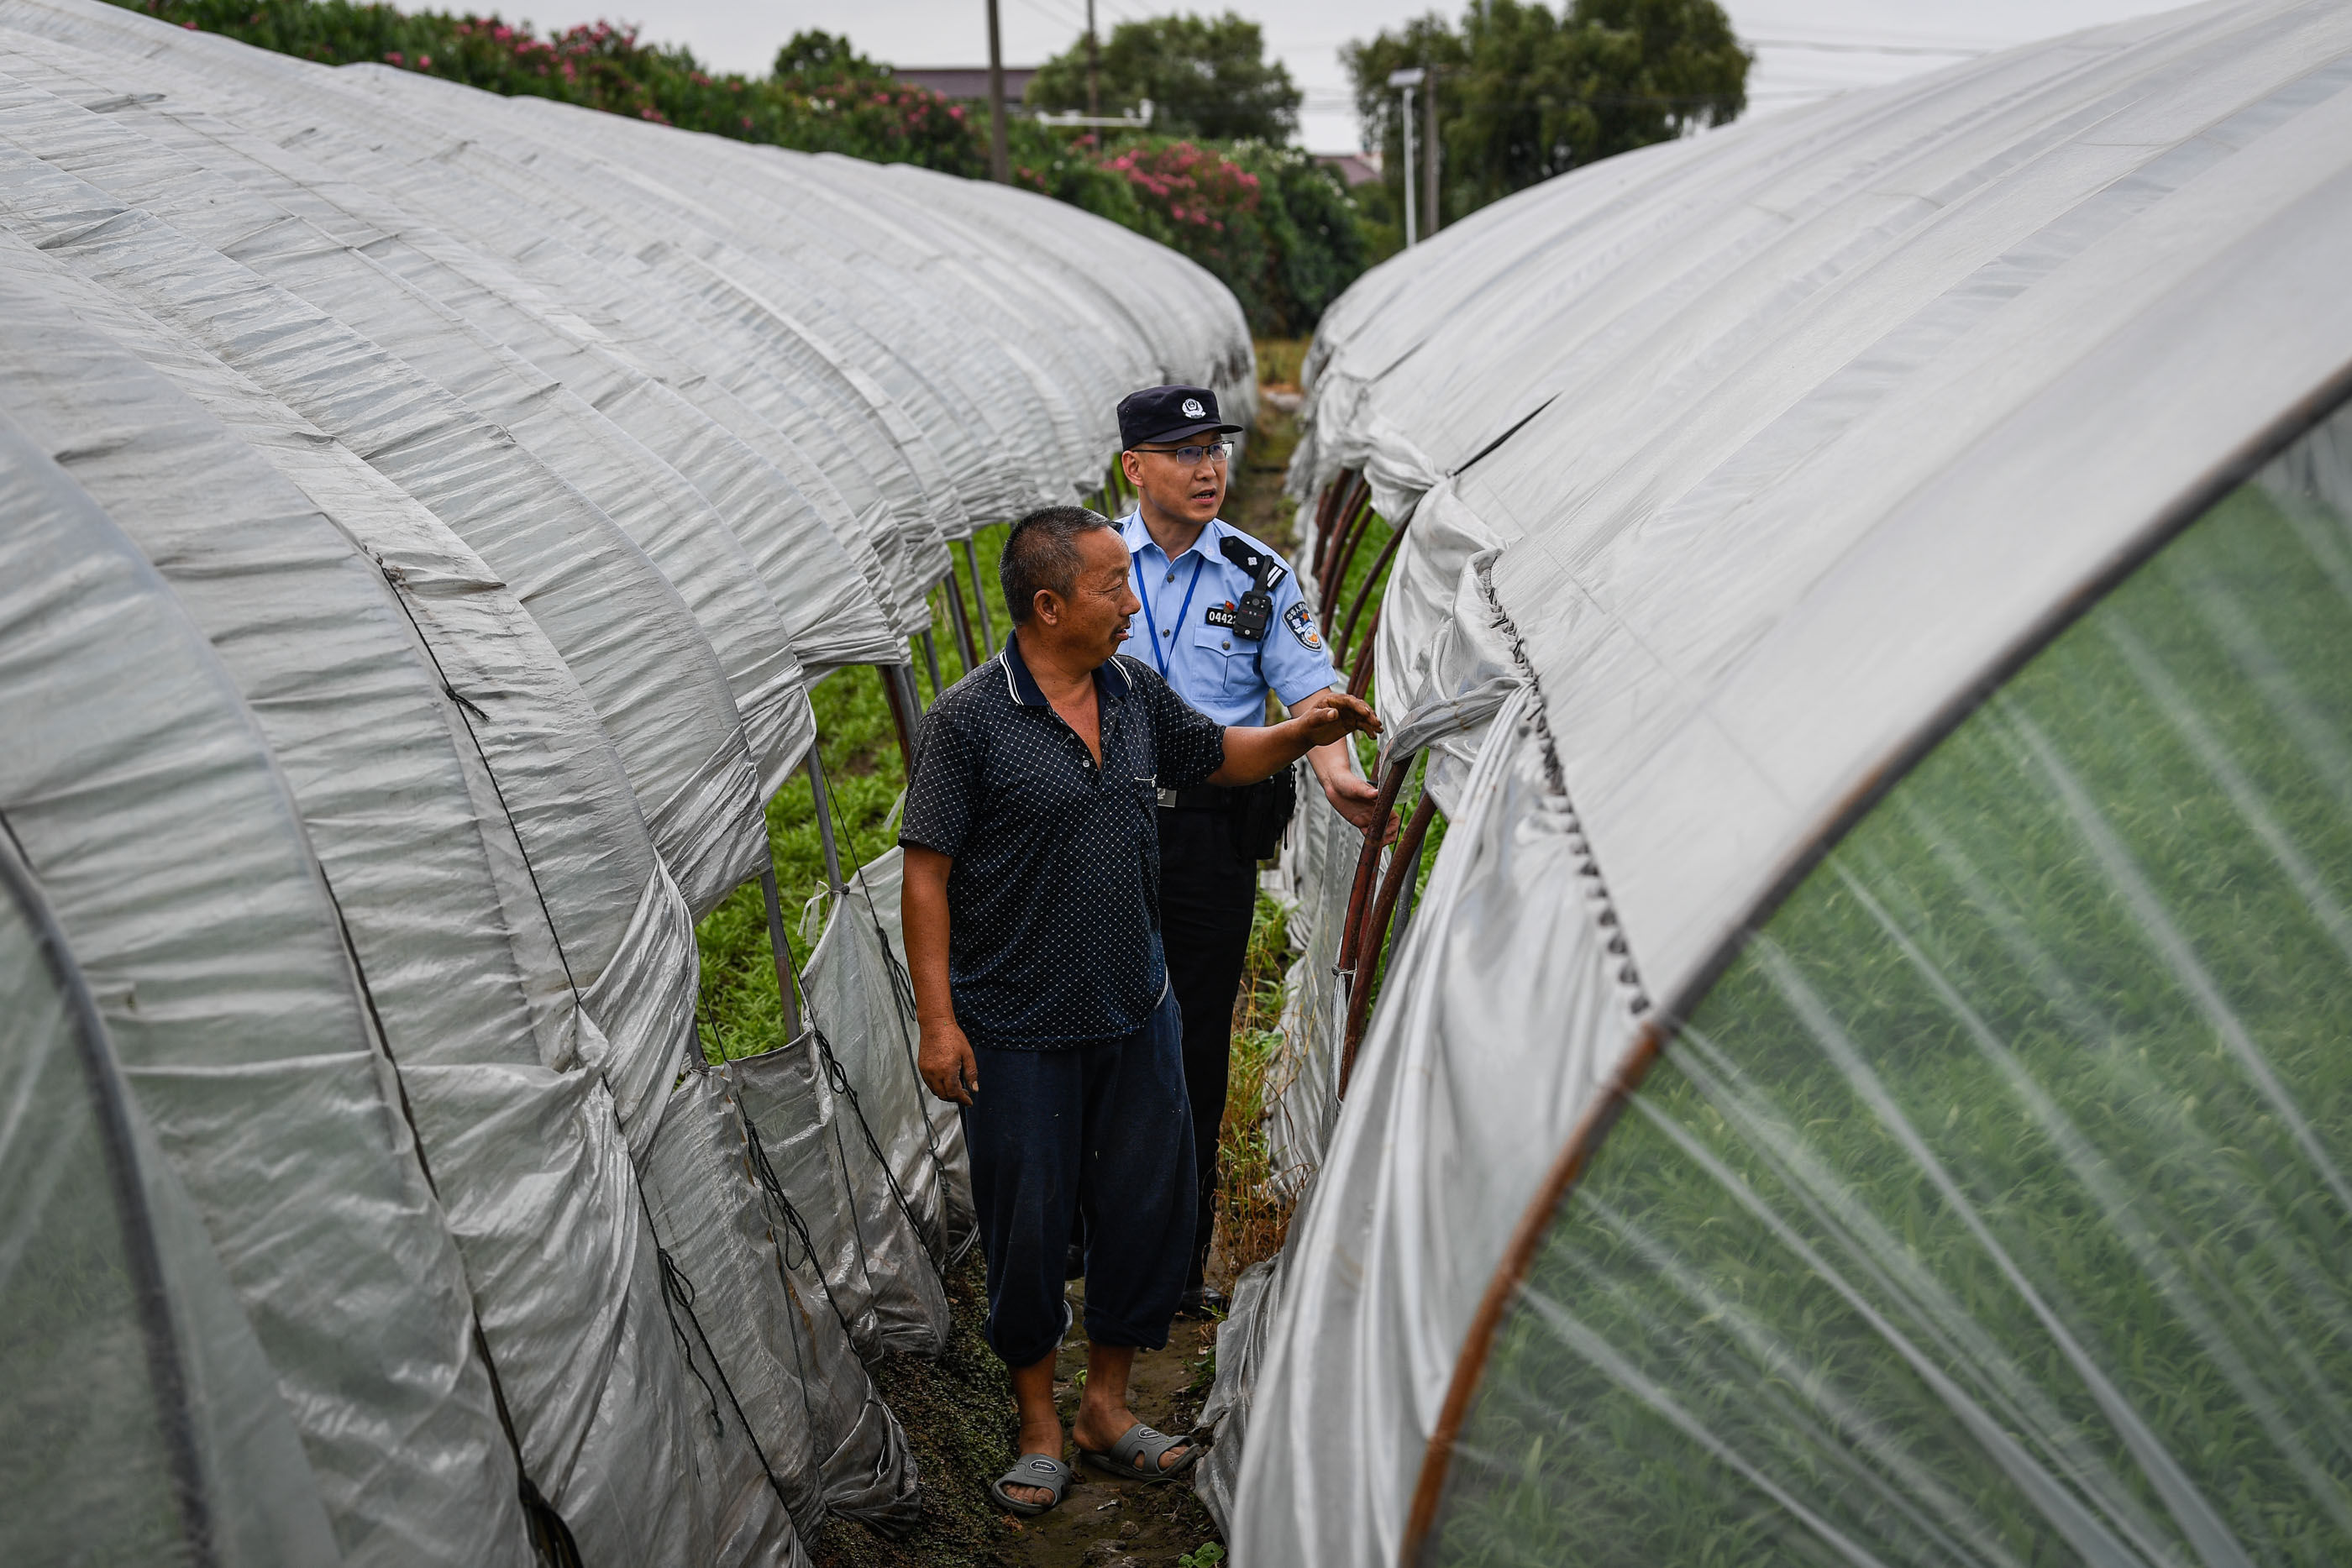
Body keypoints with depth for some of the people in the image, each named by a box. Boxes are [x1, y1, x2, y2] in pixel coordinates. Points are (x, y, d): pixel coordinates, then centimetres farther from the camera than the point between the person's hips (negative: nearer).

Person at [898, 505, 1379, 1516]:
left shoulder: (1137, 693, 4)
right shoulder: (968, 720, -13)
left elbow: (1214, 756, 22)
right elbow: (925, 874, -12)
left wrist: (1299, 734, 3)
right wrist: (938, 1019, -15)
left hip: (1136, 1015, 6)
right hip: (1018, 1030, -6)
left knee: (1151, 1205, 11)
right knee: (1028, 1223, 6)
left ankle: (1107, 1408, 30)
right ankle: (1038, 1423, 27)